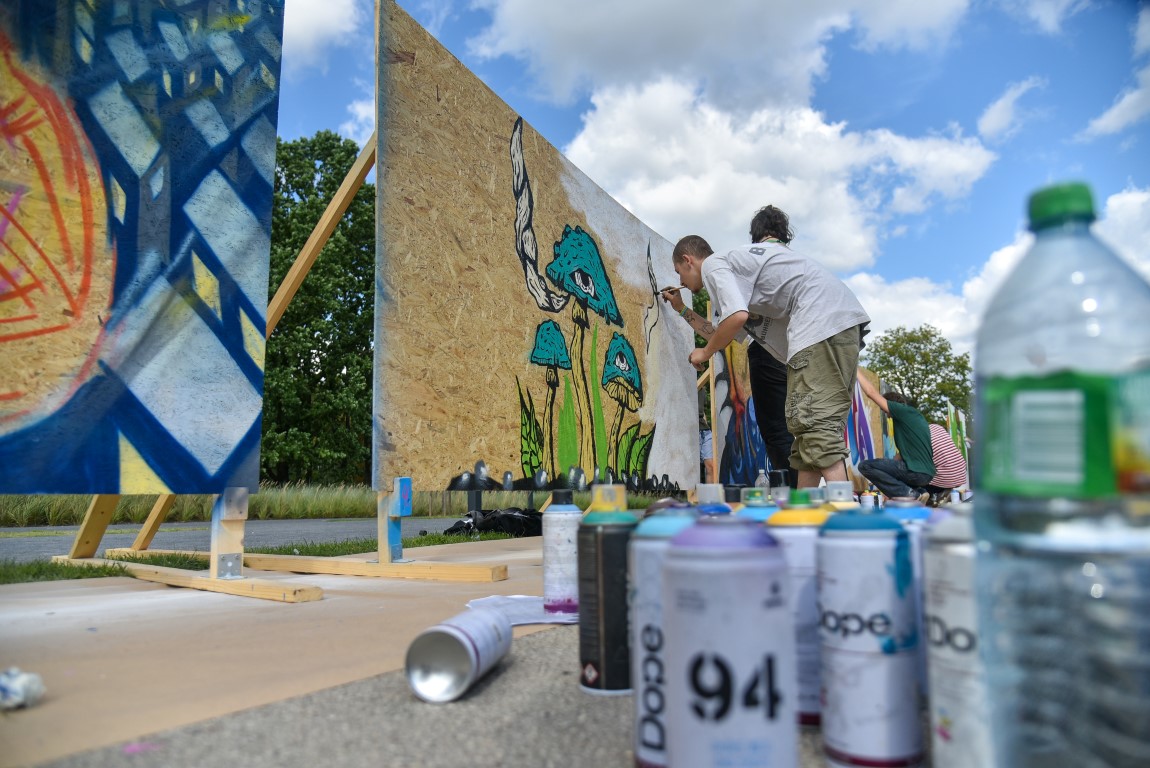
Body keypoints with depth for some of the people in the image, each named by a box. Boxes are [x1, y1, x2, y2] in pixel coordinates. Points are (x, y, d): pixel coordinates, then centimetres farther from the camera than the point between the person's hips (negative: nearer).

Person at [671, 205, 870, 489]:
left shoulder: (712, 265, 2)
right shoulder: (734, 262, 31)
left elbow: (738, 317, -17)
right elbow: (732, 335, 34)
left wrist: (704, 353, -1)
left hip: (822, 321, -10)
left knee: (815, 422, -16)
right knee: (810, 424, 9)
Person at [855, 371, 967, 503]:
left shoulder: (905, 410, -6)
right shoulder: (913, 417, 21)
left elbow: (871, 392, -10)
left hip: (917, 472, -10)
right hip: (927, 472, 10)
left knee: (865, 465, -13)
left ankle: (909, 493, -14)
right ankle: (919, 492, 10)